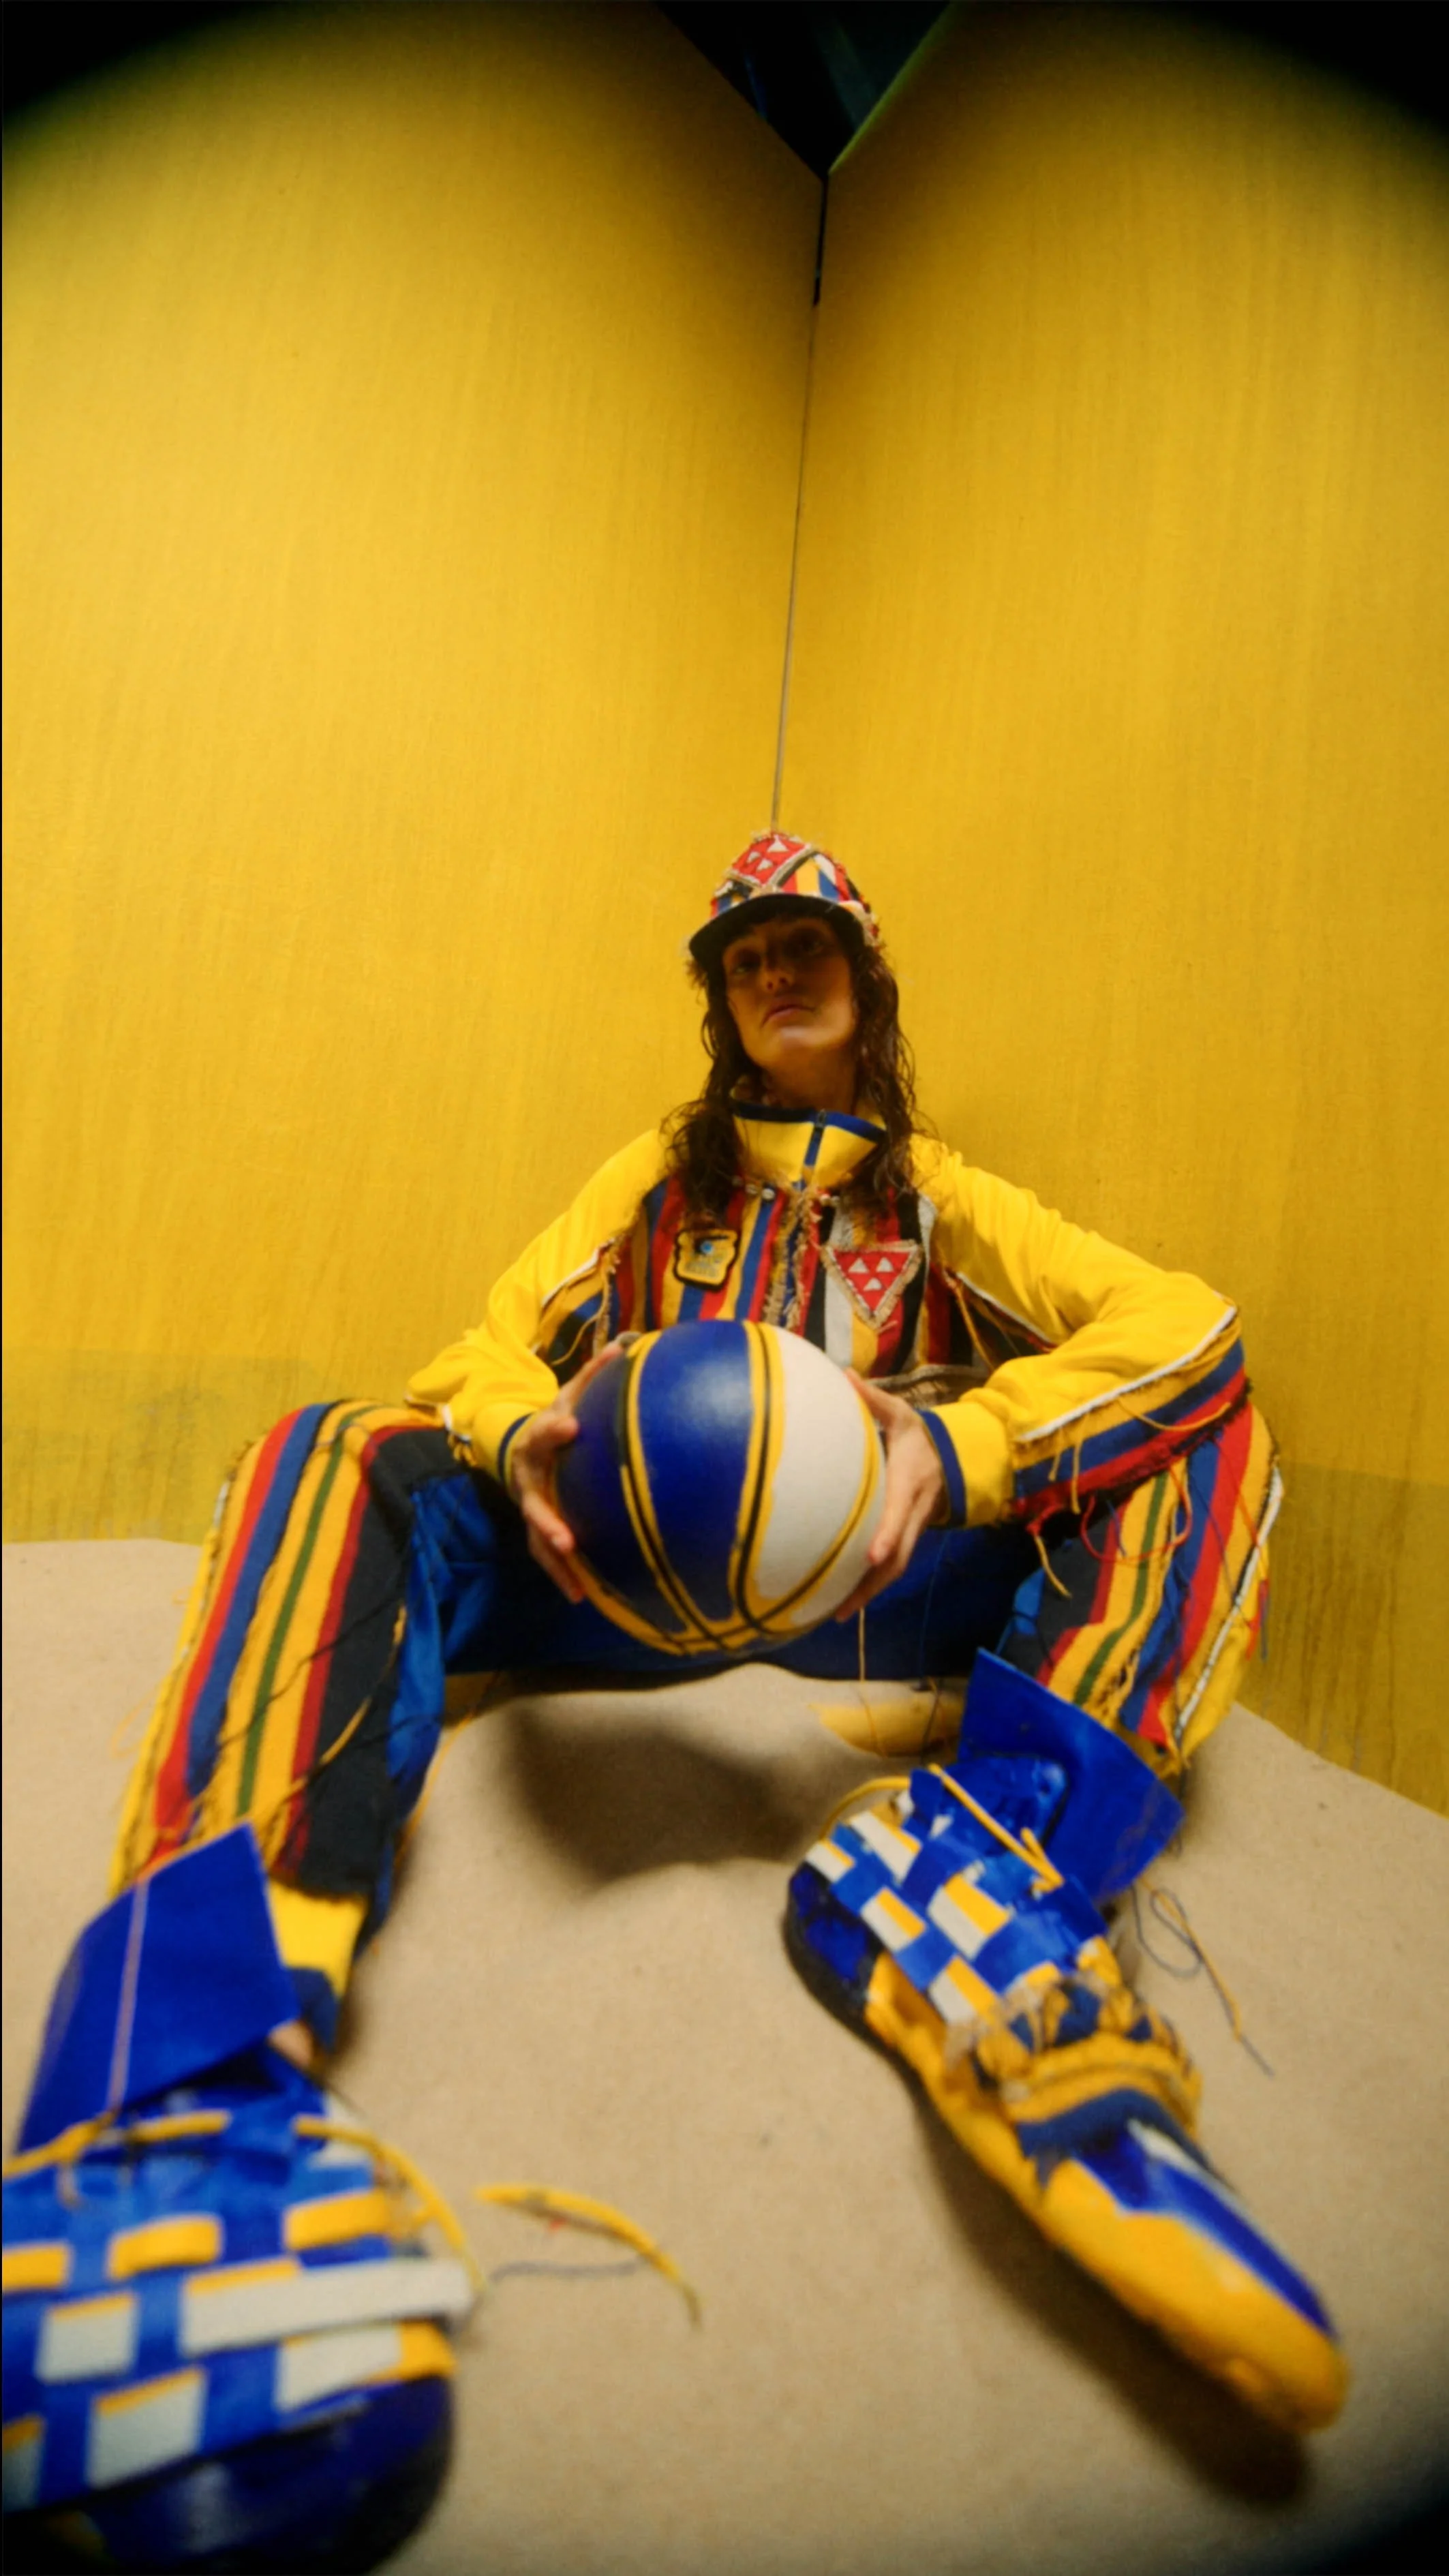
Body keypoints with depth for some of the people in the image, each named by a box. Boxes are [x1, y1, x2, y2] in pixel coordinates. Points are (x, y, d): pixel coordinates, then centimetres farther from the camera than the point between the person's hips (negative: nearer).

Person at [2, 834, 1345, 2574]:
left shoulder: (938, 1194, 15)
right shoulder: (662, 1171, 20)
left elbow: (1186, 1321, -1)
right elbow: (503, 1336, 7)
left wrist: (955, 1449, -20)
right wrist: (527, 1437, -19)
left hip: (872, 1587, 0)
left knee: (1215, 1434, -15)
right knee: (348, 1461, -22)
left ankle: (988, 1874, -37)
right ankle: (194, 2069, -43)